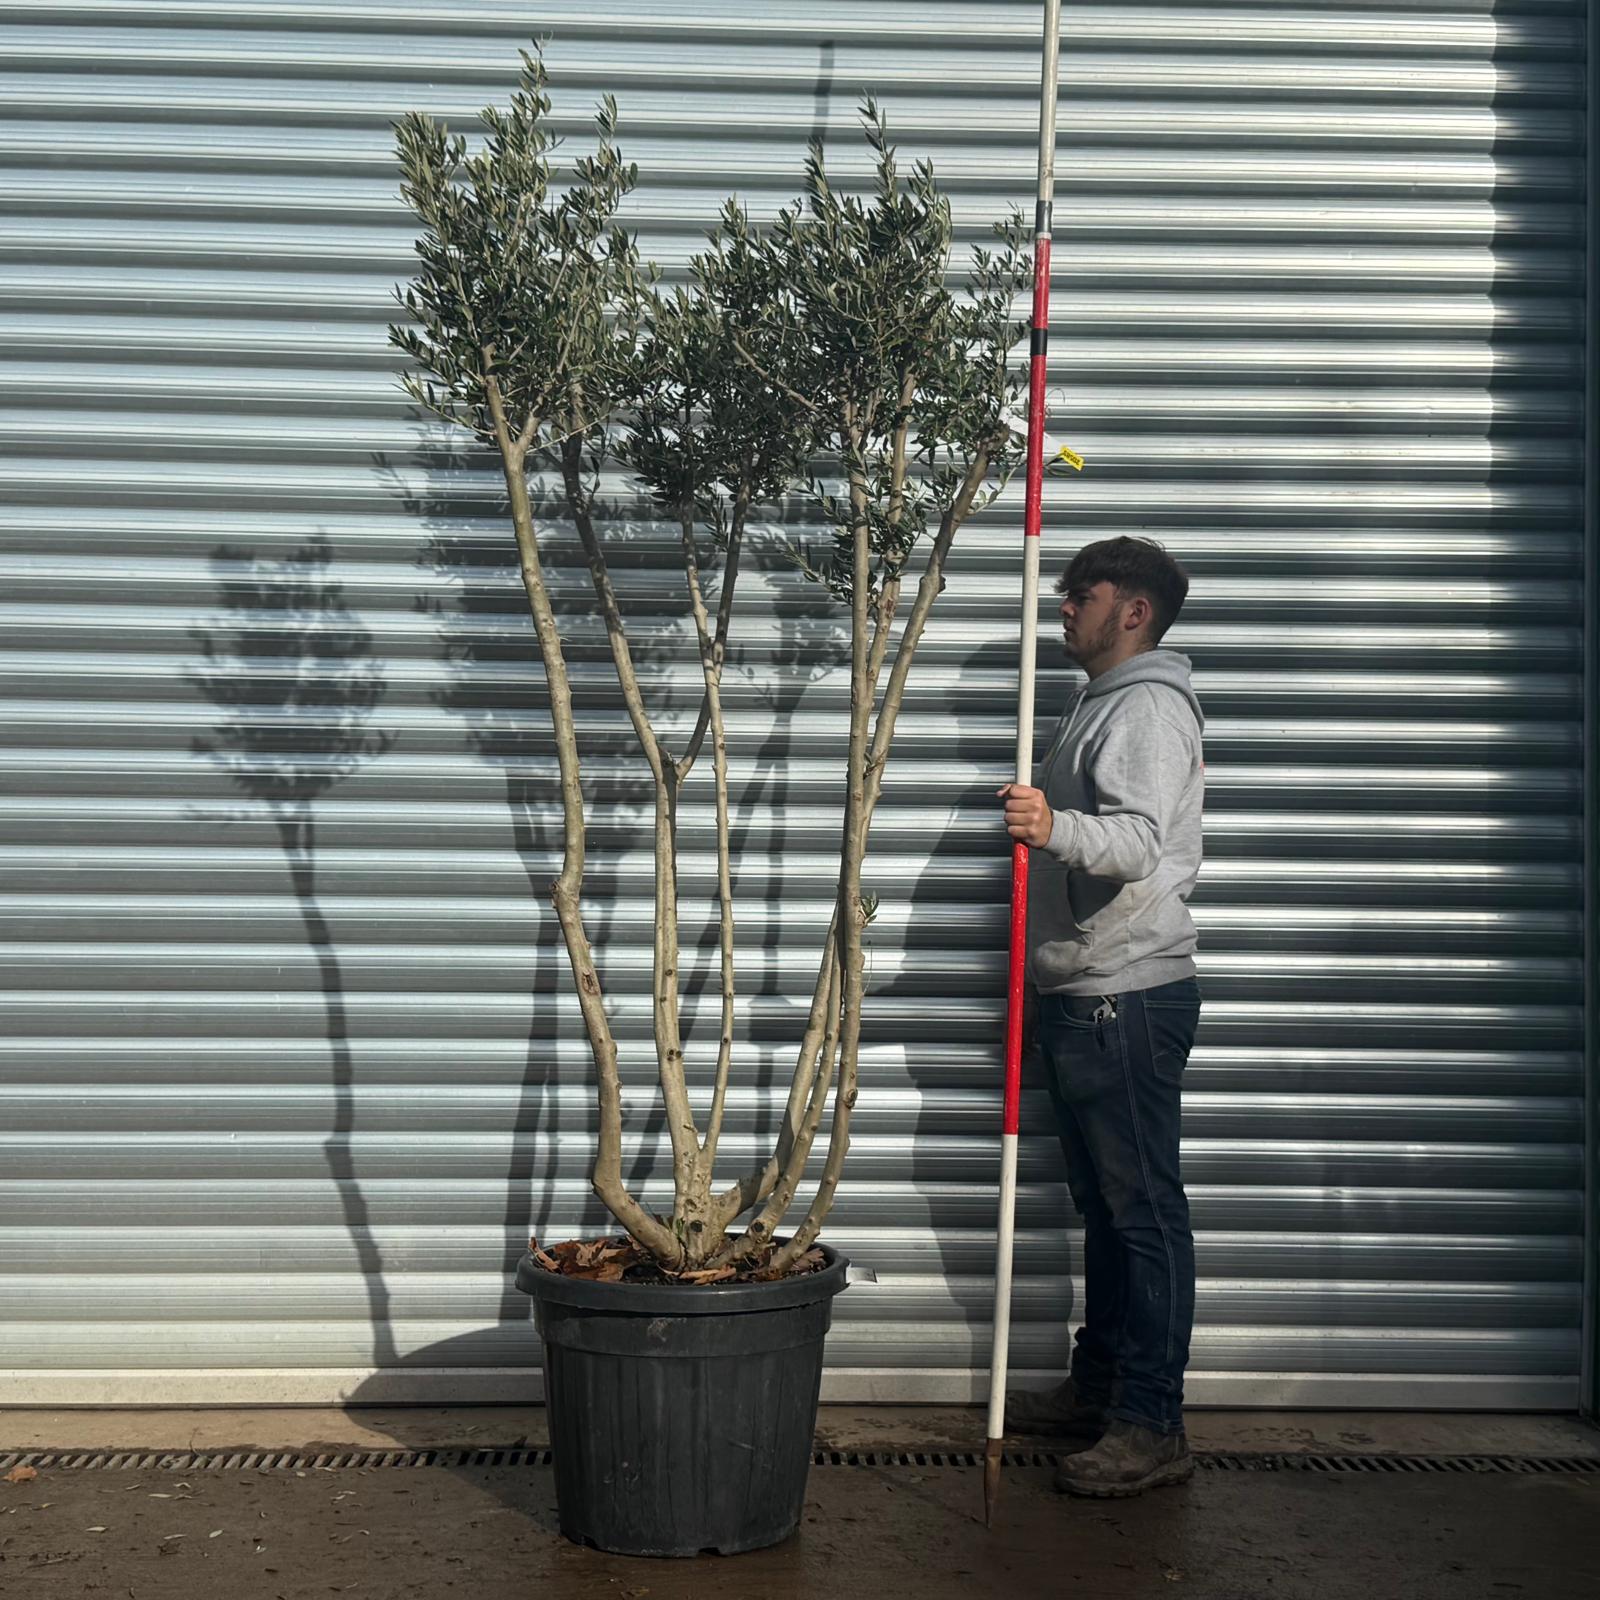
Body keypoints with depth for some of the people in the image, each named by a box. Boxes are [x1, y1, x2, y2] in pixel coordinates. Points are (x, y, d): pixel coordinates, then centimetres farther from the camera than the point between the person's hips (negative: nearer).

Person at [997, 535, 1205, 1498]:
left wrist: (1057, 828, -42)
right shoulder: (1102, 705, 22)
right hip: (1084, 994, 11)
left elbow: (1138, 840, -27)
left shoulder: (1148, 706, -11)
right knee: (1106, 1204, 15)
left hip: (1129, 996, -11)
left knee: (1145, 1209, -8)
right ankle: (1100, 1390, 24)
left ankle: (1153, 1427, -5)